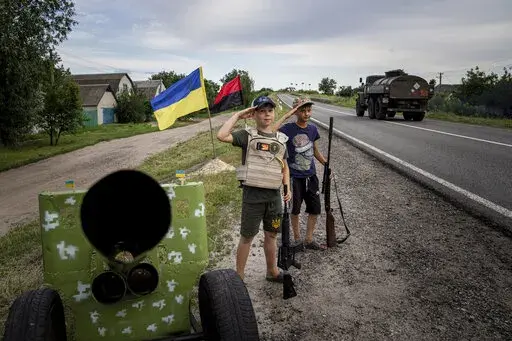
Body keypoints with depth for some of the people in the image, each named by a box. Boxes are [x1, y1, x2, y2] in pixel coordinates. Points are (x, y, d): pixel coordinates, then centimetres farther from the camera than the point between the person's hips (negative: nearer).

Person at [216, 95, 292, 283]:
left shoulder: (281, 139, 10)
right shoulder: (247, 135, -5)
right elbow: (222, 136, -22)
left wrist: (287, 188, 6)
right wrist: (238, 115, -14)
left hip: (274, 195, 5)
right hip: (252, 194, -4)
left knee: (271, 235, 18)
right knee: (247, 236, 6)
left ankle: (272, 271, 35)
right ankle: (239, 275, 21)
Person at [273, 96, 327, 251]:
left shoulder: (312, 129, 3)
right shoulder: (289, 129, -13)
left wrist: (326, 163, 7)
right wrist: (286, 116, -29)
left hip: (311, 176, 5)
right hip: (295, 177, -5)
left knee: (315, 209, 9)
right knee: (295, 210, 10)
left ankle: (309, 240, 25)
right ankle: (297, 239, 29)